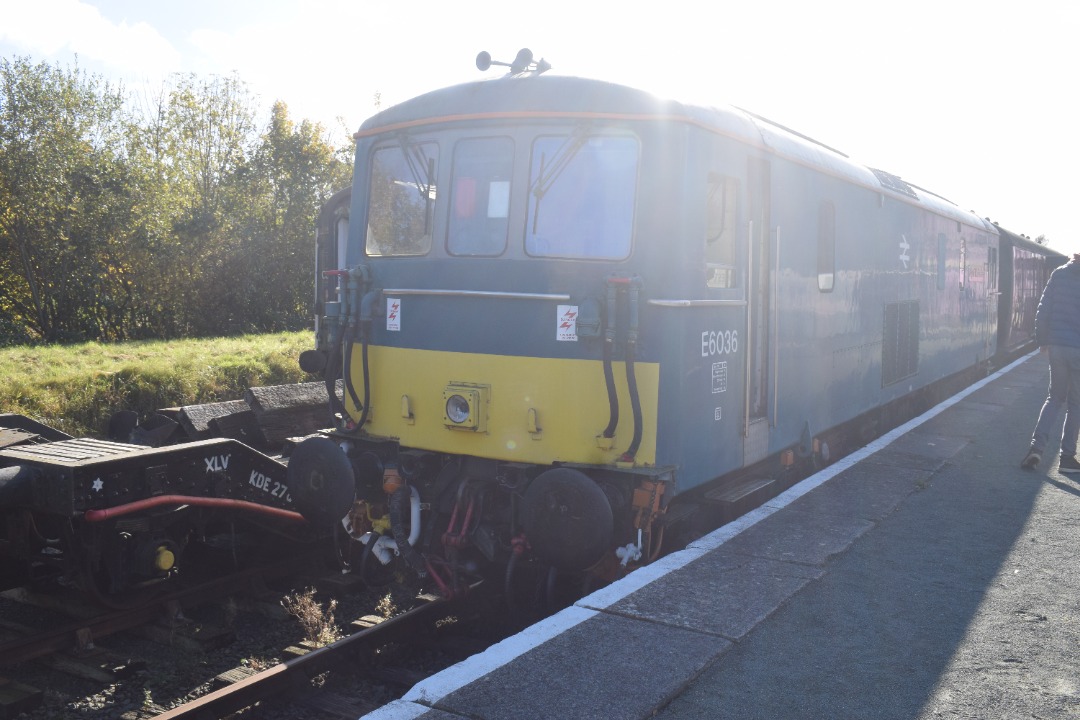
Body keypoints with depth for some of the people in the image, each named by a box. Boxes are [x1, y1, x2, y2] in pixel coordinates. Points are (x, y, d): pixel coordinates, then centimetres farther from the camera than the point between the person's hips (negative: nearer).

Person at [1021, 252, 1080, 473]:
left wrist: (1042, 339, 9)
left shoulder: (1060, 273, 2)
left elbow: (1043, 309, 1)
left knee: (1055, 397, 15)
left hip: (1057, 346, 3)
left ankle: (1037, 445, -2)